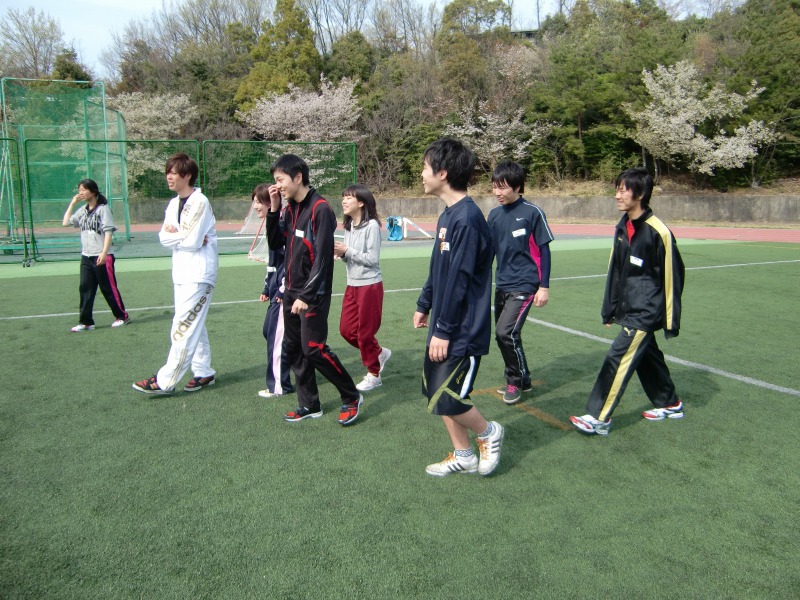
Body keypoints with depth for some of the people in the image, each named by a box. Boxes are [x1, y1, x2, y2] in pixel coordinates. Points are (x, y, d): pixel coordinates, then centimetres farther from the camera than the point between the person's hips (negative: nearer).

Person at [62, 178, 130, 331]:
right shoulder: (82, 210, 13)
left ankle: (122, 316, 14)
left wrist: (104, 253, -20)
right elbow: (66, 222, 12)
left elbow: (108, 232, -13)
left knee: (109, 288, 1)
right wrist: (73, 202, 10)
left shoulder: (103, 209, -8)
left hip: (102, 257, -7)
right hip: (86, 256, 7)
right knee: (85, 289, 3)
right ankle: (86, 322, 7)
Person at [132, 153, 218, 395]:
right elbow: (164, 237, 5)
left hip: (199, 276, -9)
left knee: (183, 328, -6)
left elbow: (192, 241, -20)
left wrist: (174, 234, -3)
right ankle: (204, 373, 25)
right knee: (194, 325, 15)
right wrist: (183, 236, -12)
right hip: (181, 273, 9)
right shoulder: (174, 204, 12)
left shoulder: (199, 202, -13)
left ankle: (165, 381, -2)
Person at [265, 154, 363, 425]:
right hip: (291, 291, 8)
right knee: (293, 348, 11)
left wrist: (307, 296, -21)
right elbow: (275, 244, 13)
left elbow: (322, 257, -20)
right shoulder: (290, 209, 9)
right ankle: (310, 405, 24)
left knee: (314, 349, -7)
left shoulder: (320, 208, -15)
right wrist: (273, 210, 1)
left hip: (313, 294, -8)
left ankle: (351, 397, 11)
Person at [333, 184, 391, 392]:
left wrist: (347, 251, -18)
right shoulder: (348, 226, 7)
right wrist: (341, 253, -8)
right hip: (352, 286, 8)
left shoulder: (371, 226, -15)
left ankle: (374, 374, 22)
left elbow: (372, 259, -18)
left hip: (370, 286, -8)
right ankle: (379, 353, 32)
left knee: (365, 332, 2)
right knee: (347, 330, 10)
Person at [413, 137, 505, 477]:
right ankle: (463, 455, 30)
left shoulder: (467, 218, -20)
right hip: (443, 325, 9)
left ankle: (489, 433, 23)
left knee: (446, 399, -5)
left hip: (462, 332, -9)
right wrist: (424, 306, 20)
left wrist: (444, 331, -19)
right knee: (433, 391, 14)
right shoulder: (448, 214, 9)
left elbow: (459, 280, -22)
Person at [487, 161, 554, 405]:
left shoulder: (532, 212, -10)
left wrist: (544, 287, -9)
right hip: (502, 285, 6)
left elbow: (544, 250, -7)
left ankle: (516, 381, 5)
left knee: (506, 332, -17)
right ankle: (520, 380, 29)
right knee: (503, 335, 10)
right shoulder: (494, 214, 5)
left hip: (524, 285, -6)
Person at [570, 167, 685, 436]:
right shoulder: (622, 227, 6)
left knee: (618, 359, -10)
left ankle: (598, 418, -4)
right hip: (629, 310, 8)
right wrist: (609, 309, 14)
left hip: (645, 313, -8)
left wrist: (671, 321, -9)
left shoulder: (658, 232, -17)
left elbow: (672, 277, -12)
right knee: (647, 358, 19)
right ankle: (670, 404, 38)